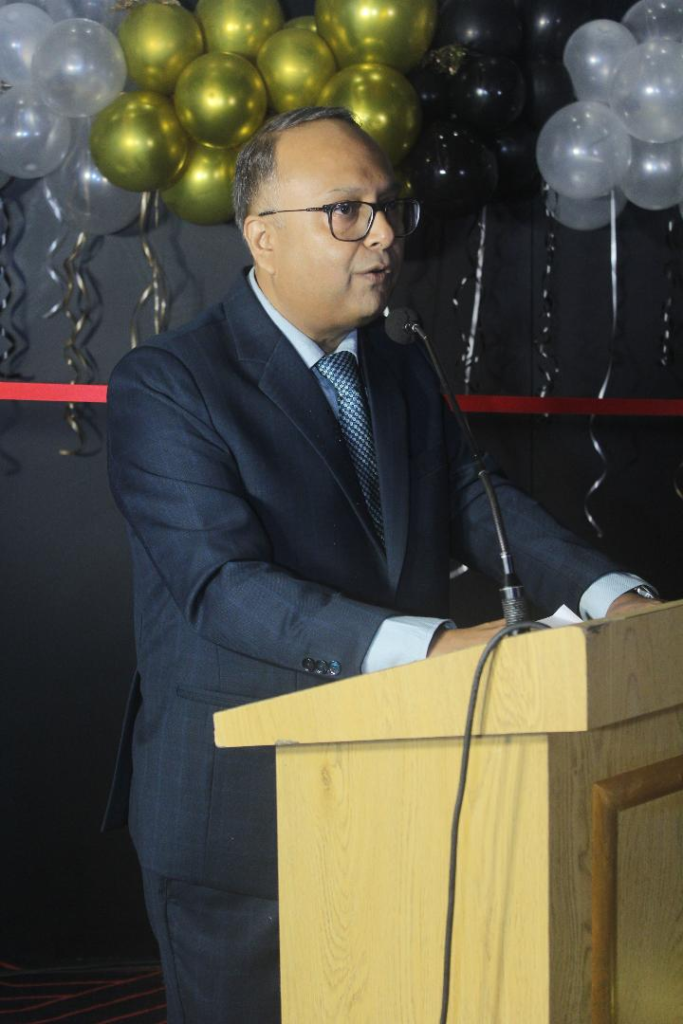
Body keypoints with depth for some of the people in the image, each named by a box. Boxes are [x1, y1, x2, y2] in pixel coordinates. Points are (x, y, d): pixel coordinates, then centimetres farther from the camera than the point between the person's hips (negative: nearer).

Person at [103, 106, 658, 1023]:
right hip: (238, 809, -6)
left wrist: (612, 600, -17)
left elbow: (479, 502, 2)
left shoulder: (404, 372, 11)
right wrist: (431, 646, -36)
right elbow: (223, 585, -24)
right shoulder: (165, 386, -13)